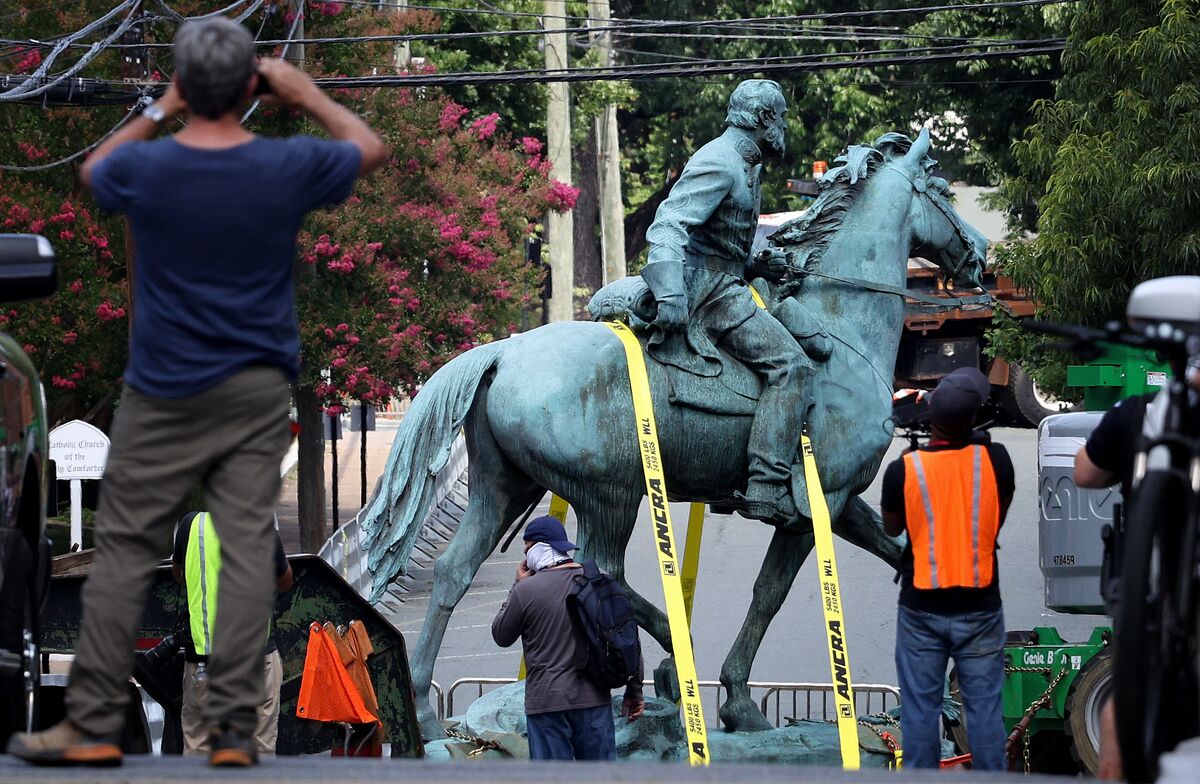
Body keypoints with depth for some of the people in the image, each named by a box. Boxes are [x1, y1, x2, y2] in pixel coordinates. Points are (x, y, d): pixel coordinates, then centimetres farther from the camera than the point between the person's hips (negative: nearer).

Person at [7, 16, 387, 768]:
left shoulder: (145, 168, -12)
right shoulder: (287, 168, -9)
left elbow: (94, 170, 14)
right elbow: (372, 149, 12)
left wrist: (160, 112, 16)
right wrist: (310, 97, 19)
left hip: (166, 395, -1)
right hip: (260, 393, 1)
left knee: (126, 550, 3)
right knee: (247, 548, 1)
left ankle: (94, 724, 3)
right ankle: (235, 728, -2)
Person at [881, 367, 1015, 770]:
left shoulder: (903, 471, -11)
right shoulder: (994, 460, -9)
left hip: (922, 608, -1)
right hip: (980, 607, 1)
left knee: (920, 707, 6)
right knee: (984, 706, 5)